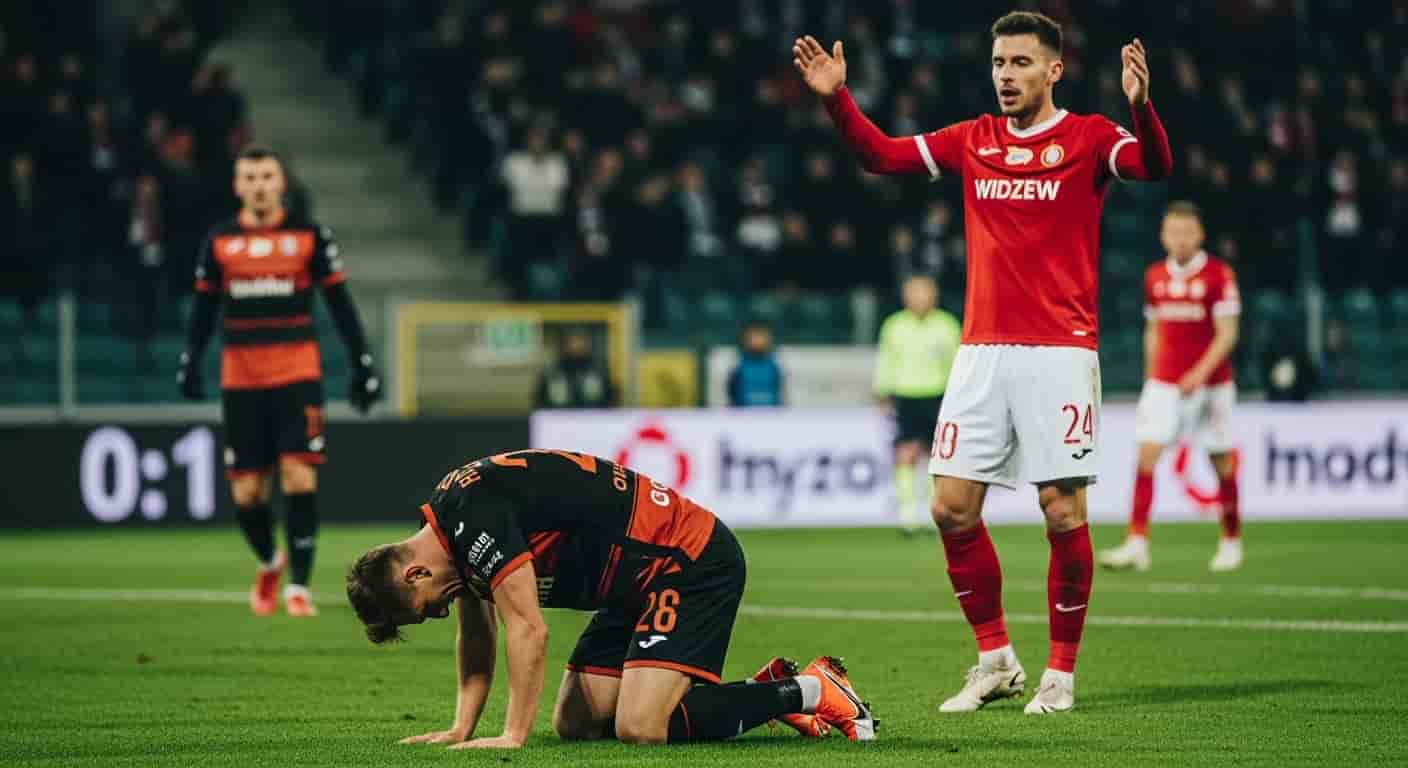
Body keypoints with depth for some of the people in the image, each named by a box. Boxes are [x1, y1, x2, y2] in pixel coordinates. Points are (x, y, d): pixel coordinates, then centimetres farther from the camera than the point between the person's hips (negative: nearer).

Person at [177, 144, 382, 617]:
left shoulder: (309, 237, 3)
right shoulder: (219, 241, 9)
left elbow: (340, 304, 6)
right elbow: (203, 308, 13)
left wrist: (362, 364, 2)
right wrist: (189, 362, 1)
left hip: (297, 374, -2)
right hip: (239, 379, 2)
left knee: (299, 477, -13)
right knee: (247, 491, 1)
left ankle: (299, 586, -7)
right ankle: (269, 563, 30)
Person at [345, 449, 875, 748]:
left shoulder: (474, 515, -23)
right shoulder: (450, 529, 8)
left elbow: (527, 629, -24)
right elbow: (475, 637, 18)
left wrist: (513, 735, -20)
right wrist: (461, 729, 10)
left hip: (691, 561, -11)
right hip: (639, 583, 11)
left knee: (640, 728, -23)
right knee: (574, 725, 8)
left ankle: (807, 692, -7)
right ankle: (767, 686, 14)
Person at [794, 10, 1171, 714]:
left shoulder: (1086, 138, -2)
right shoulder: (973, 141, 12)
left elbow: (1153, 166, -20)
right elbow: (881, 155, 14)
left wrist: (1140, 106, -39)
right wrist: (836, 98, -1)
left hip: (1059, 351, -5)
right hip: (981, 351, 5)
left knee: (1063, 512, -6)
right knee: (952, 508, 0)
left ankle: (1061, 673, 6)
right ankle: (996, 661, 14)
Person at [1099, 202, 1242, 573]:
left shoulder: (1219, 275, -7)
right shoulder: (1155, 276, 7)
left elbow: (1227, 334, -11)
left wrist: (1200, 373, -22)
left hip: (1210, 383, -3)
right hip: (1164, 383, 3)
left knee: (1223, 463, 5)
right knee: (1146, 454, -11)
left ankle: (1231, 542, 22)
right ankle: (1137, 544, -15)